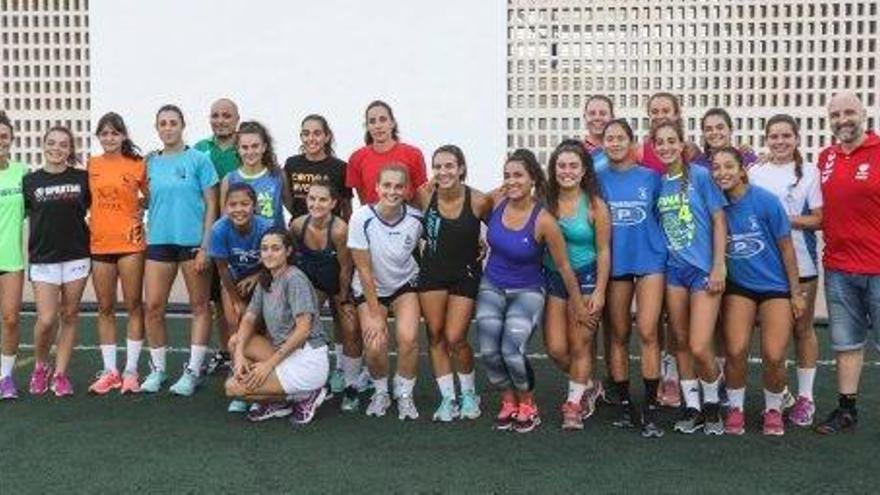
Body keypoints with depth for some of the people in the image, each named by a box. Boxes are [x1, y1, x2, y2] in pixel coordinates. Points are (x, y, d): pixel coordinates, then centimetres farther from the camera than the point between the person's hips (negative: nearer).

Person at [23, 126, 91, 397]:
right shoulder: (30, 181, 4)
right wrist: (26, 257, 6)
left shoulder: (82, 178, 3)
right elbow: (28, 221, 9)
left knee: (70, 316, 6)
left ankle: (60, 374, 16)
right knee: (46, 319, -7)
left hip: (77, 257, 1)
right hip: (43, 259, 0)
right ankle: (40, 366, 18)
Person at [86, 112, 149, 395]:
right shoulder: (92, 165, 6)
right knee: (105, 308, 9)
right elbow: (89, 198, 16)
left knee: (133, 306, 2)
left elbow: (150, 197, 10)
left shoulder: (137, 165, -1)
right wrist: (90, 220, 4)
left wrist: (139, 214, -3)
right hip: (99, 244, 3)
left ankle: (131, 371, 9)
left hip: (130, 242, -3)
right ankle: (109, 371, 17)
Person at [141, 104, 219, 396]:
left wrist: (205, 246, -10)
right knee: (153, 307, 1)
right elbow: (149, 202, 16)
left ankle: (193, 371, 13)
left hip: (192, 240, -3)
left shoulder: (198, 159, -2)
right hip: (159, 241, 3)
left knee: (200, 306, 5)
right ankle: (157, 369, 16)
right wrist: (145, 238, 5)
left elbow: (211, 206, -4)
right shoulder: (151, 163, 9)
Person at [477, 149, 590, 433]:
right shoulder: (497, 201, -8)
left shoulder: (543, 221, -20)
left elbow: (563, 266, -9)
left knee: (512, 351, -21)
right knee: (489, 351, -13)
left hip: (527, 292, -3)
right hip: (492, 288, 4)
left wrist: (577, 303, -2)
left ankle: (527, 405, 9)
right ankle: (509, 402, 14)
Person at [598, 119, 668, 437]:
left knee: (647, 333, -9)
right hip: (615, 263, 2)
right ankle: (624, 403, 18)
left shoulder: (651, 177, 4)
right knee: (618, 335, 7)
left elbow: (662, 217, 12)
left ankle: (651, 409, -3)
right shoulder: (598, 179, 6)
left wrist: (665, 249, 2)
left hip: (649, 259, -1)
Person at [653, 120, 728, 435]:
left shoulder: (700, 176, -6)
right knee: (680, 342, 9)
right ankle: (691, 406, 22)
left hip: (704, 269, -5)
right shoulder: (657, 183, 7)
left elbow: (719, 222, -6)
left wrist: (718, 267, -10)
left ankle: (712, 402, 15)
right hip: (674, 270, 5)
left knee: (699, 347, -10)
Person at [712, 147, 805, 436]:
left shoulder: (765, 201, -15)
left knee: (773, 357, -7)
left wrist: (796, 292, -4)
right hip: (739, 286, 2)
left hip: (775, 286, -2)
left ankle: (773, 409, 20)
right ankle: (735, 408, 14)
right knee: (736, 352, -9)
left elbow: (786, 247, -8)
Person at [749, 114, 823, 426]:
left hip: (801, 263, -1)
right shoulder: (755, 173, 5)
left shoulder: (810, 172, 0)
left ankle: (805, 395, 16)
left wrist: (785, 218, -15)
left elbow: (818, 219, -3)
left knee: (803, 329, 7)